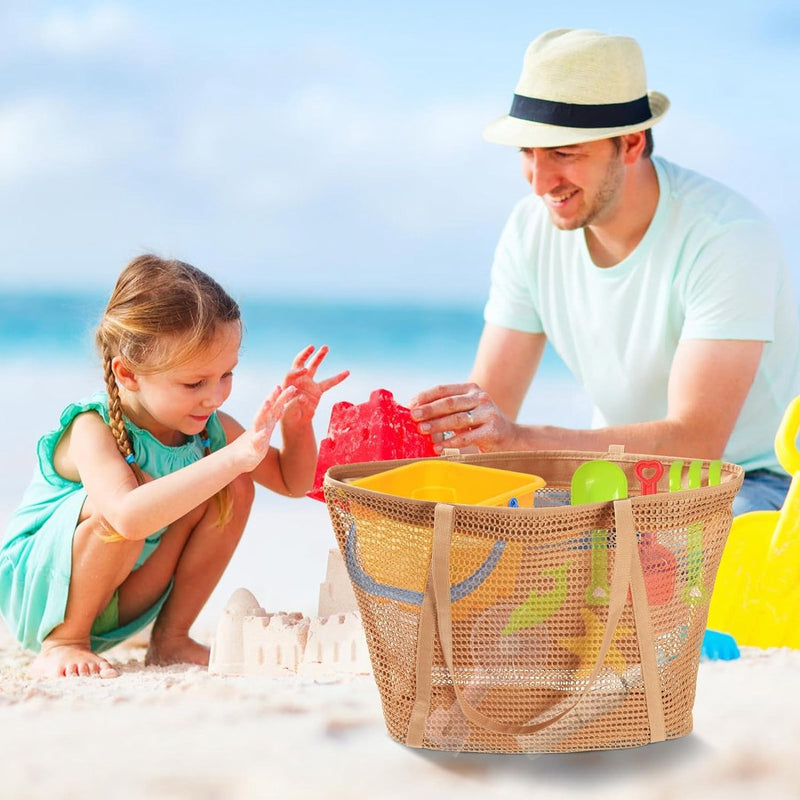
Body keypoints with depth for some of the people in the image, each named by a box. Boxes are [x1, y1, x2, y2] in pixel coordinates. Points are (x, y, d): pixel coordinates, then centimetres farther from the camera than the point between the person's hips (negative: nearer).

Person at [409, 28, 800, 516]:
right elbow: (488, 409, -4)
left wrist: (517, 437, -43)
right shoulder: (532, 228, -4)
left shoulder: (729, 238, -24)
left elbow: (696, 441, -32)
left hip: (757, 482, -5)